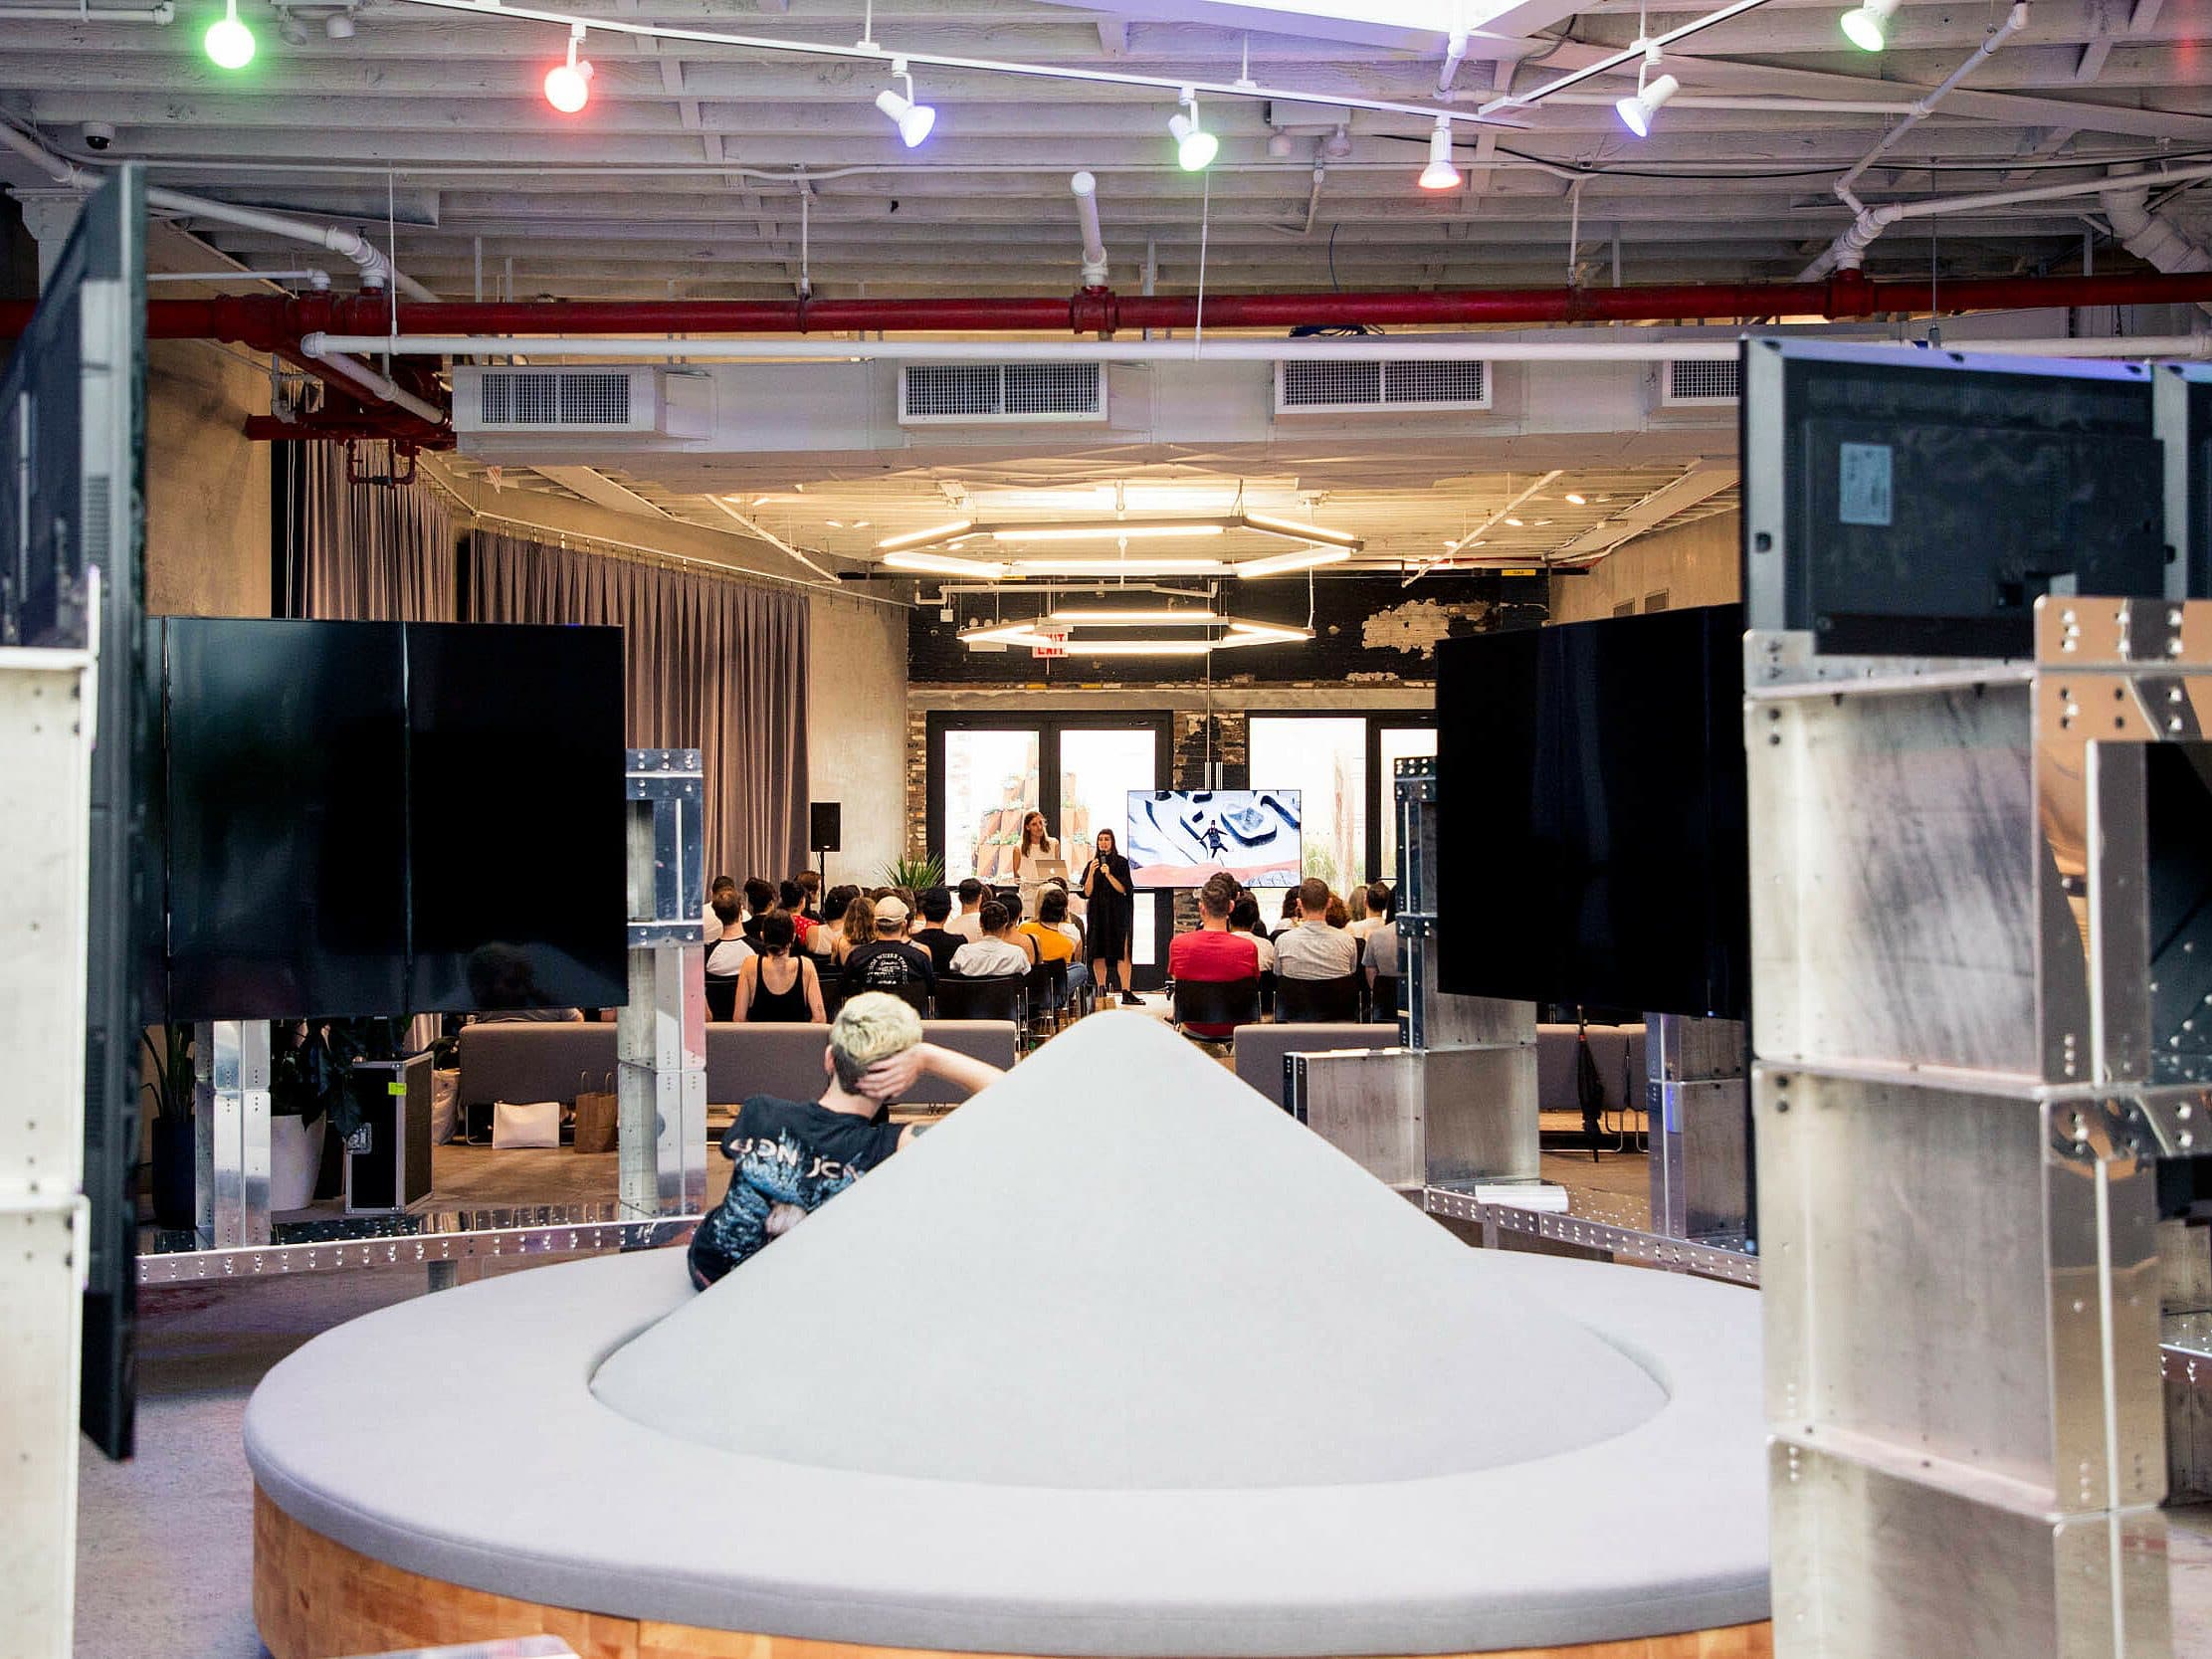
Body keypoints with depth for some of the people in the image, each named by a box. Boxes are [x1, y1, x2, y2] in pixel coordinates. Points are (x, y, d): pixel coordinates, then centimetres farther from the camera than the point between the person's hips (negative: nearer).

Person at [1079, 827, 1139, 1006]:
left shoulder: (1121, 863, 1)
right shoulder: (1092, 864, 9)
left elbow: (1123, 889, -7)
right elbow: (1087, 893, 3)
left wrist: (1109, 875, -19)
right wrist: (1091, 872, -10)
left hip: (1118, 913, -3)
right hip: (1098, 914, 3)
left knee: (1122, 952, -8)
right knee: (1098, 953, 1)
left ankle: (1126, 992, -10)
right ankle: (1101, 990, 7)